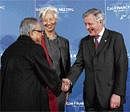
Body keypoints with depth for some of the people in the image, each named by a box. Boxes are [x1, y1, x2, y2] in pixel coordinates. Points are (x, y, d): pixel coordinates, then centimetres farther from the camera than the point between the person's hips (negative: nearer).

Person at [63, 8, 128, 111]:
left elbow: (122, 67, -8)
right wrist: (70, 80, -15)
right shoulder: (84, 41, 11)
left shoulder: (116, 38, -3)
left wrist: (118, 93, -14)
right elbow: (79, 64, 4)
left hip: (110, 96, -4)